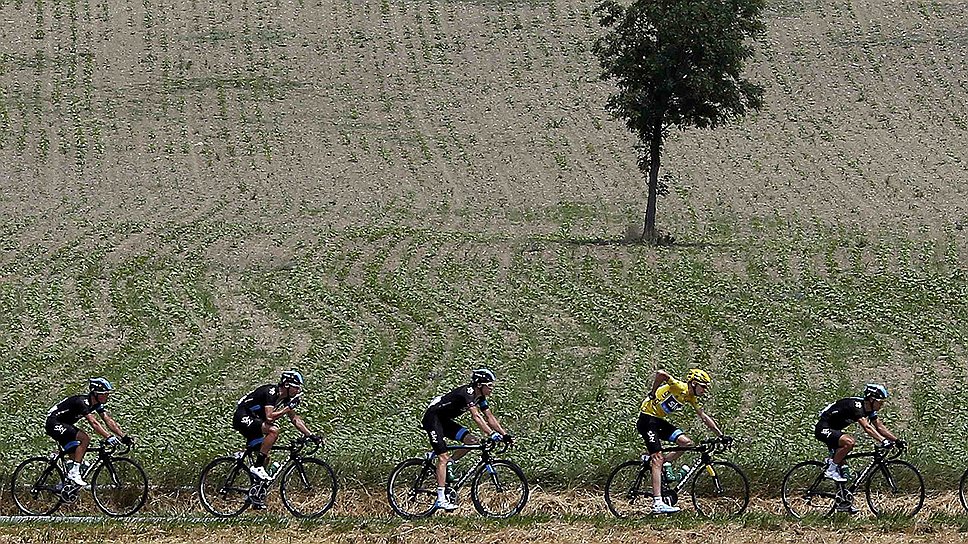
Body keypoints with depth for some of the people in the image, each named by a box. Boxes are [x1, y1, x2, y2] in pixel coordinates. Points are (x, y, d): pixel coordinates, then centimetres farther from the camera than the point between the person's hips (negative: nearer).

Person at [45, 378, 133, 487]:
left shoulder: (97, 404, -1)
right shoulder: (82, 402, -28)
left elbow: (109, 420, -5)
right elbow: (93, 422, -38)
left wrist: (124, 437, -15)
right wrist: (108, 437, -46)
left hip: (65, 425, 10)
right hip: (54, 423, -10)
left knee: (75, 457, 3)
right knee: (85, 439, -24)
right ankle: (74, 473, -23)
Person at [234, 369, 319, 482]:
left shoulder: (285, 397, 4)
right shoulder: (271, 392, -23)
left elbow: (295, 418, 11)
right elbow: (269, 417, -32)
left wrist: (310, 435, 5)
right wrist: (288, 408, -26)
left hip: (253, 420, 10)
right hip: (243, 417, -10)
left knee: (265, 459, 4)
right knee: (273, 430, -29)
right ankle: (257, 467, -25)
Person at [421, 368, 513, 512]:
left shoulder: (480, 397, 2)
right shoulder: (468, 392, -25)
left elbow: (490, 417, 4)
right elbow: (476, 416, -35)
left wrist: (505, 435, -5)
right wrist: (491, 434, -42)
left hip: (444, 420, 9)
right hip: (432, 418, -9)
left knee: (472, 441, -6)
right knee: (443, 457, -15)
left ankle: (449, 465, 8)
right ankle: (441, 499, -17)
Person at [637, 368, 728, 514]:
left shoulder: (692, 398, 8)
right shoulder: (680, 388, -18)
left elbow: (704, 417, 13)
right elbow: (661, 374, -34)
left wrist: (721, 435, 9)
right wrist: (653, 394, -19)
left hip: (659, 420, 9)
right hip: (647, 419, -9)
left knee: (687, 443, -4)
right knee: (658, 459, -16)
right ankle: (657, 503, -22)